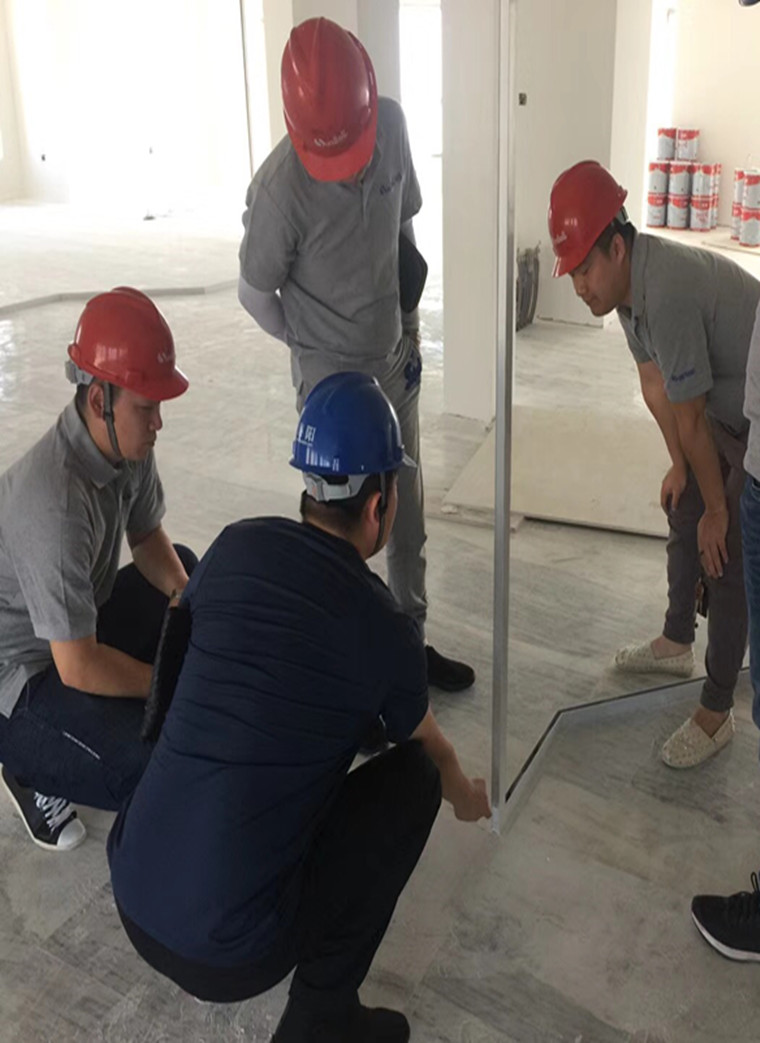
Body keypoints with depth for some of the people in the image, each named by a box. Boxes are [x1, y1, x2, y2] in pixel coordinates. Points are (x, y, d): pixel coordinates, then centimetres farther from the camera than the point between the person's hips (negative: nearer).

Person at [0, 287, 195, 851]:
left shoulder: (127, 441, -11)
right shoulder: (56, 504, -36)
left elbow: (148, 538, 8)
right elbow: (78, 668, -31)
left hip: (81, 621, 9)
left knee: (186, 568, 19)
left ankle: (129, 714, 15)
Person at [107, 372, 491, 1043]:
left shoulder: (236, 545, 0)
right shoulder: (385, 631, -8)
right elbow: (431, 752, 14)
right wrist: (466, 795, 39)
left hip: (130, 897, 5)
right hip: (229, 956, -5)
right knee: (411, 776, 7)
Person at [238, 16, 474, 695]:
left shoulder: (392, 124, -9)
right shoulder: (280, 188, -26)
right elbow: (256, 294, -11)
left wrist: (411, 327, 10)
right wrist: (320, 353, 0)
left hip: (396, 360, 6)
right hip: (333, 380, -6)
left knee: (408, 511, 16)